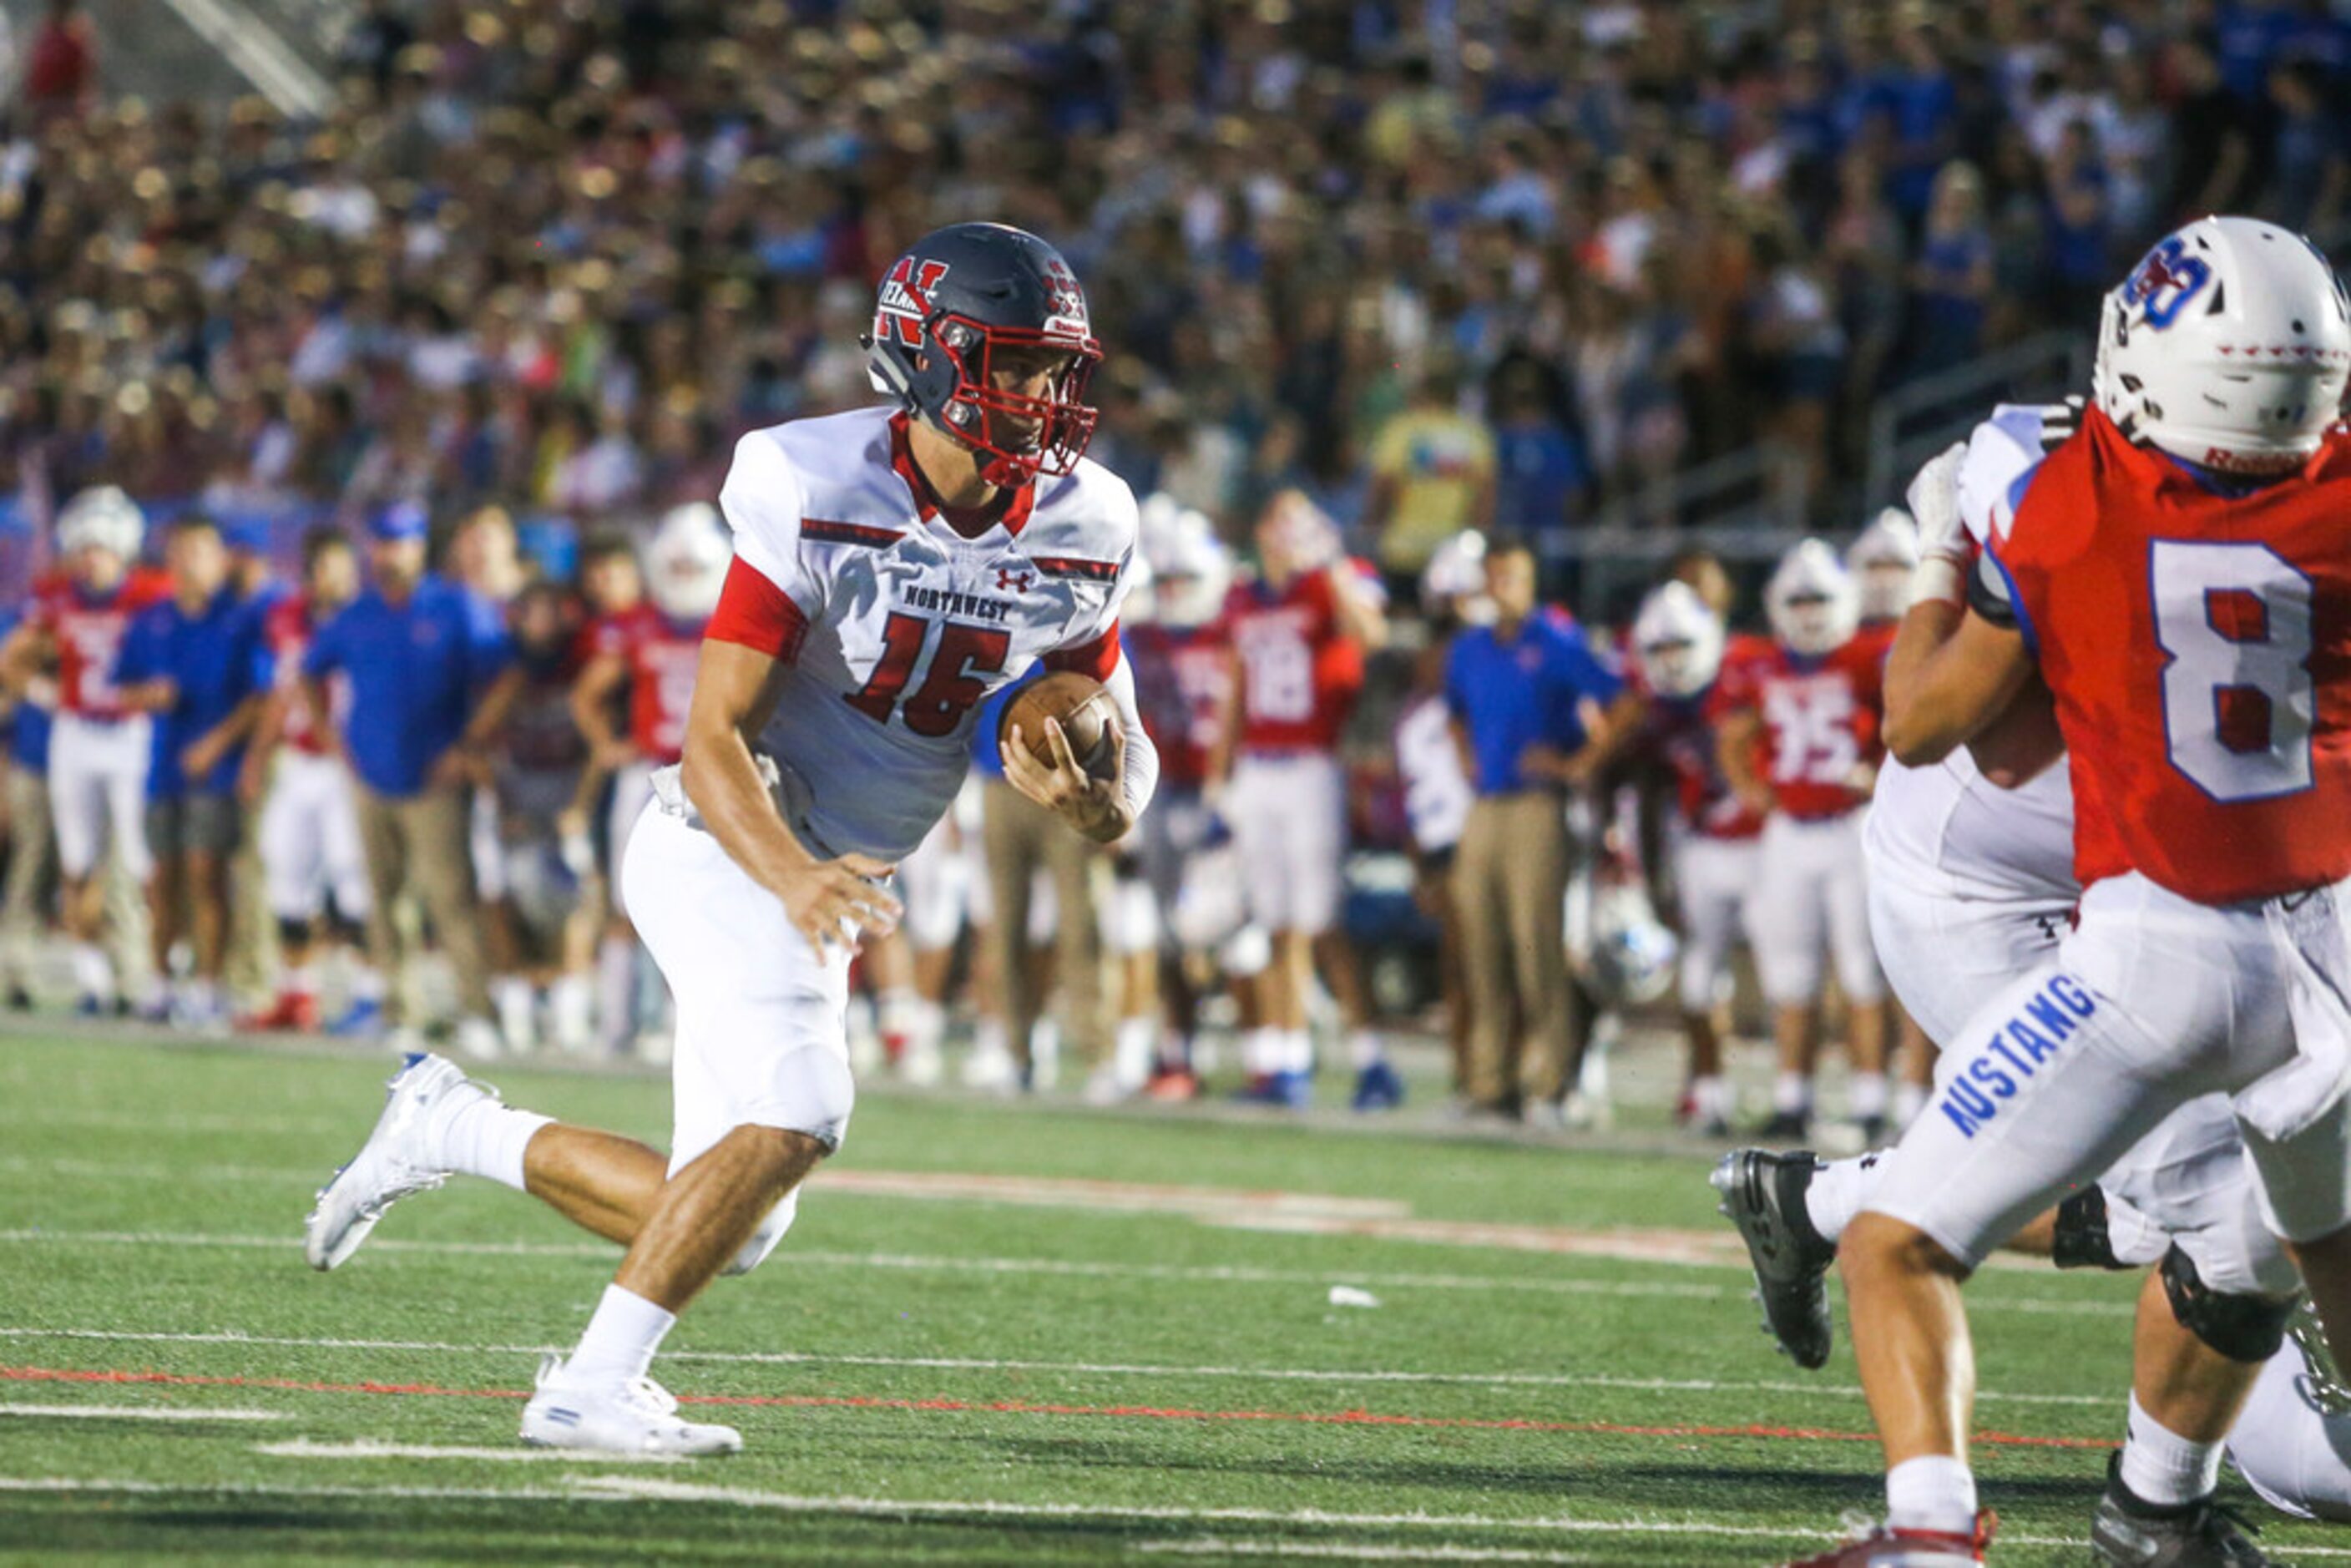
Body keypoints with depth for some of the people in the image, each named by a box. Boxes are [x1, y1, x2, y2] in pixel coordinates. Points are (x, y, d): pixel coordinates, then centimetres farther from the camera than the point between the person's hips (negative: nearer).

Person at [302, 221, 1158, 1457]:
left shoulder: (1079, 533, -2)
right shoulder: (817, 496, -19)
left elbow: (1121, 756, 5)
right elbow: (713, 737, -20)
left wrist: (1087, 798, -21)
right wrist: (793, 880, -38)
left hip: (824, 883, 7)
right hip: (725, 846, -7)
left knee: (724, 1229, 6)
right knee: (792, 1117, -28)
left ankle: (450, 1128, 27)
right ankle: (590, 1390, -17)